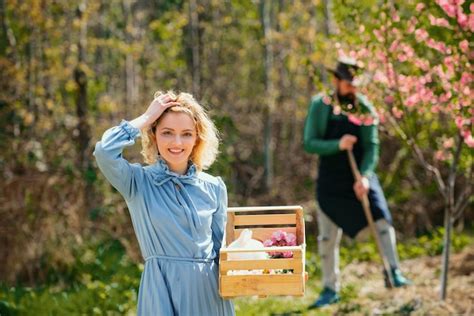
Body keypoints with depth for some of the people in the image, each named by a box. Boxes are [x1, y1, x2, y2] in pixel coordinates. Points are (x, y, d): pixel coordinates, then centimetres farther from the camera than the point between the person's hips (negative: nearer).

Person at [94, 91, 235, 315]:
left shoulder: (214, 187, 7)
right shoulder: (138, 182, -1)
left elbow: (222, 247, 12)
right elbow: (104, 151, -19)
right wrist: (145, 118, -8)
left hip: (208, 291, 3)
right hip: (162, 290, -3)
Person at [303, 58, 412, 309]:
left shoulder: (364, 108, -8)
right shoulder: (319, 105, -7)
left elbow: (372, 146, -11)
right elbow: (309, 144, -11)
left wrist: (365, 176, -26)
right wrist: (338, 145, -27)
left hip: (360, 176, 0)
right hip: (330, 181, 0)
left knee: (383, 222, -13)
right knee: (327, 237, 5)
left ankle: (393, 272, 1)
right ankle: (330, 289, 18)